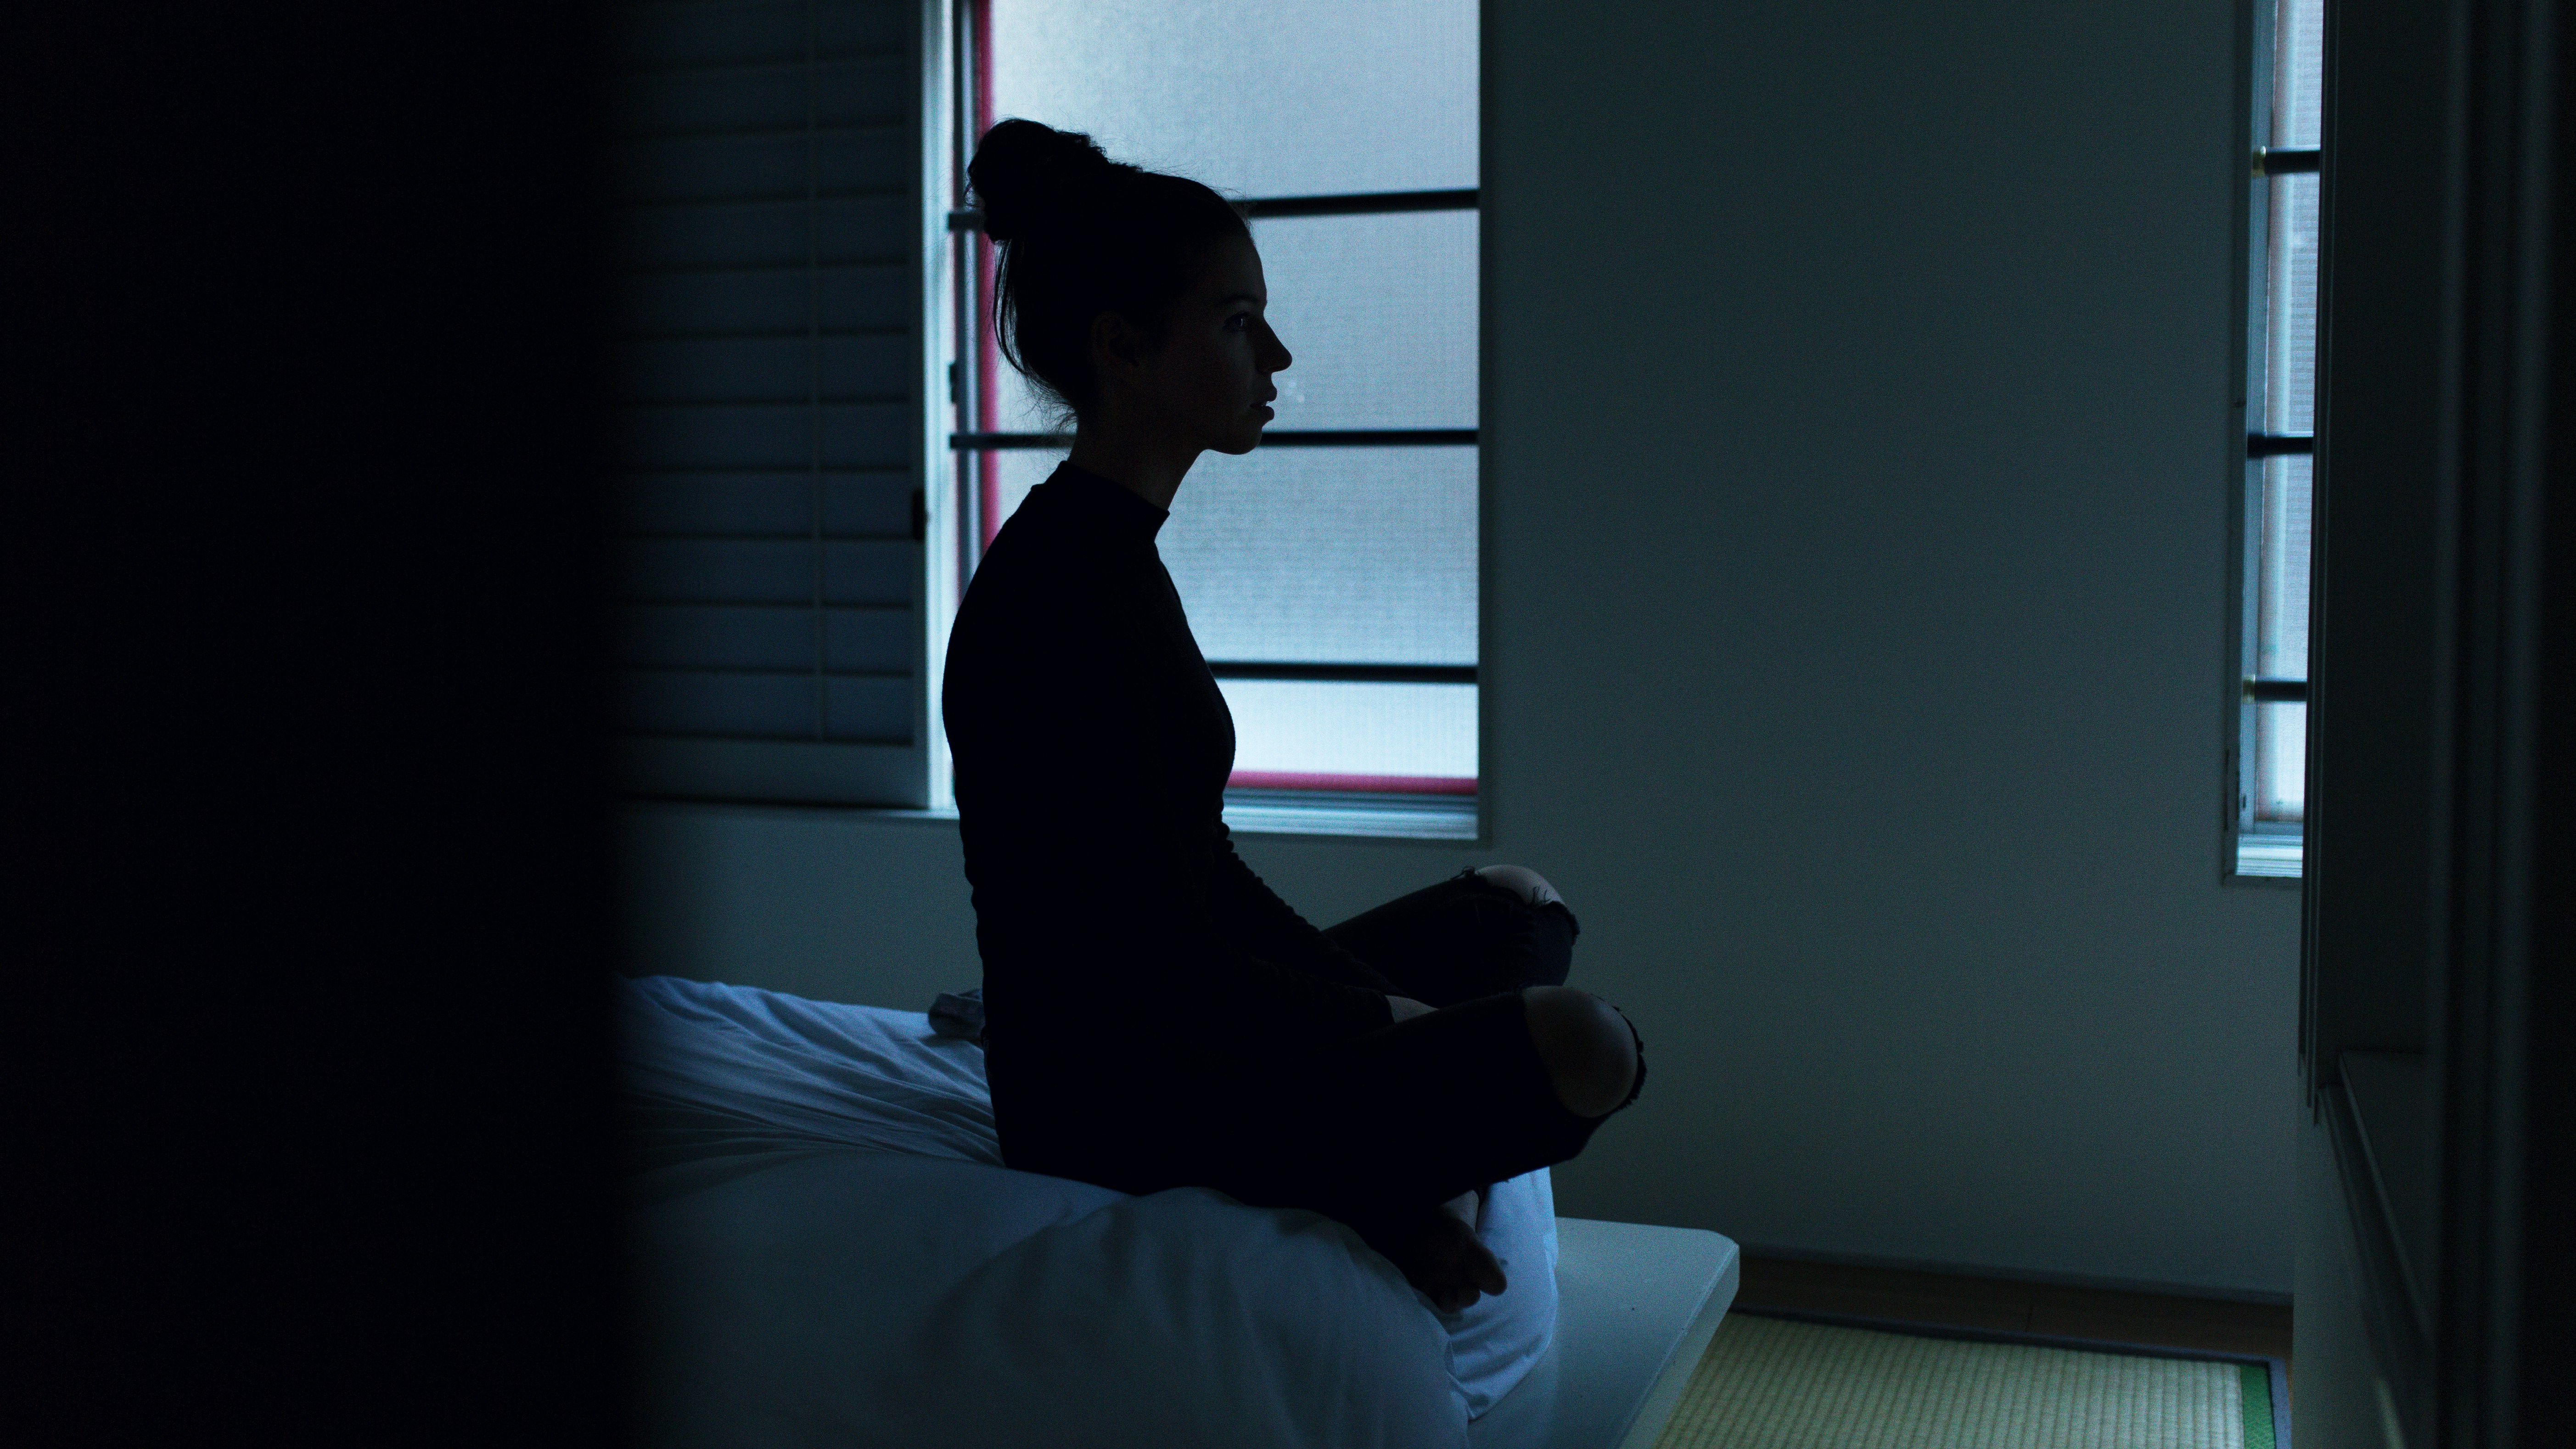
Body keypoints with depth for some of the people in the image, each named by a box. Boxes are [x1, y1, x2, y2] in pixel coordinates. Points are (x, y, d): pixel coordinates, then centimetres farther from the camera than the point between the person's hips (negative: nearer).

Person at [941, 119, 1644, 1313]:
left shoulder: (1107, 552, 9)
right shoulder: (1062, 597, -22)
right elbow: (1184, 984, -23)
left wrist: (1386, 1009, 5)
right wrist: (1395, 1025, -9)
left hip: (1163, 1043, 10)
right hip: (1123, 1111, -10)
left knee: (1521, 906, 21)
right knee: (1581, 1046, -23)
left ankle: (1401, 1179, 8)